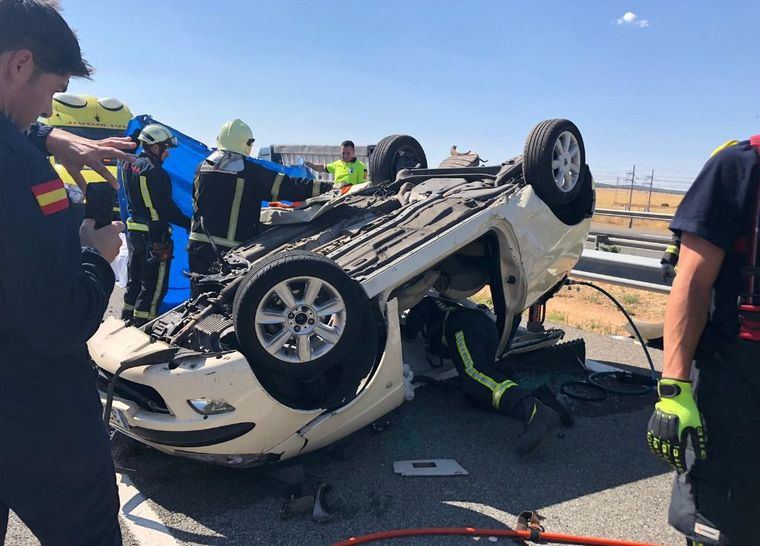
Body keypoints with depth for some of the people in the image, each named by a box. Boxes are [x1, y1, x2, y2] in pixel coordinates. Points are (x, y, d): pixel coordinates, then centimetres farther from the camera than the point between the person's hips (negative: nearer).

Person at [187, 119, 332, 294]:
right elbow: (286, 186, -12)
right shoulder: (250, 171, -10)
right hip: (229, 247, -5)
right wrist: (324, 187, -10)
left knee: (199, 296, 12)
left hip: (198, 245, 5)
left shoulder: (203, 166, 8)